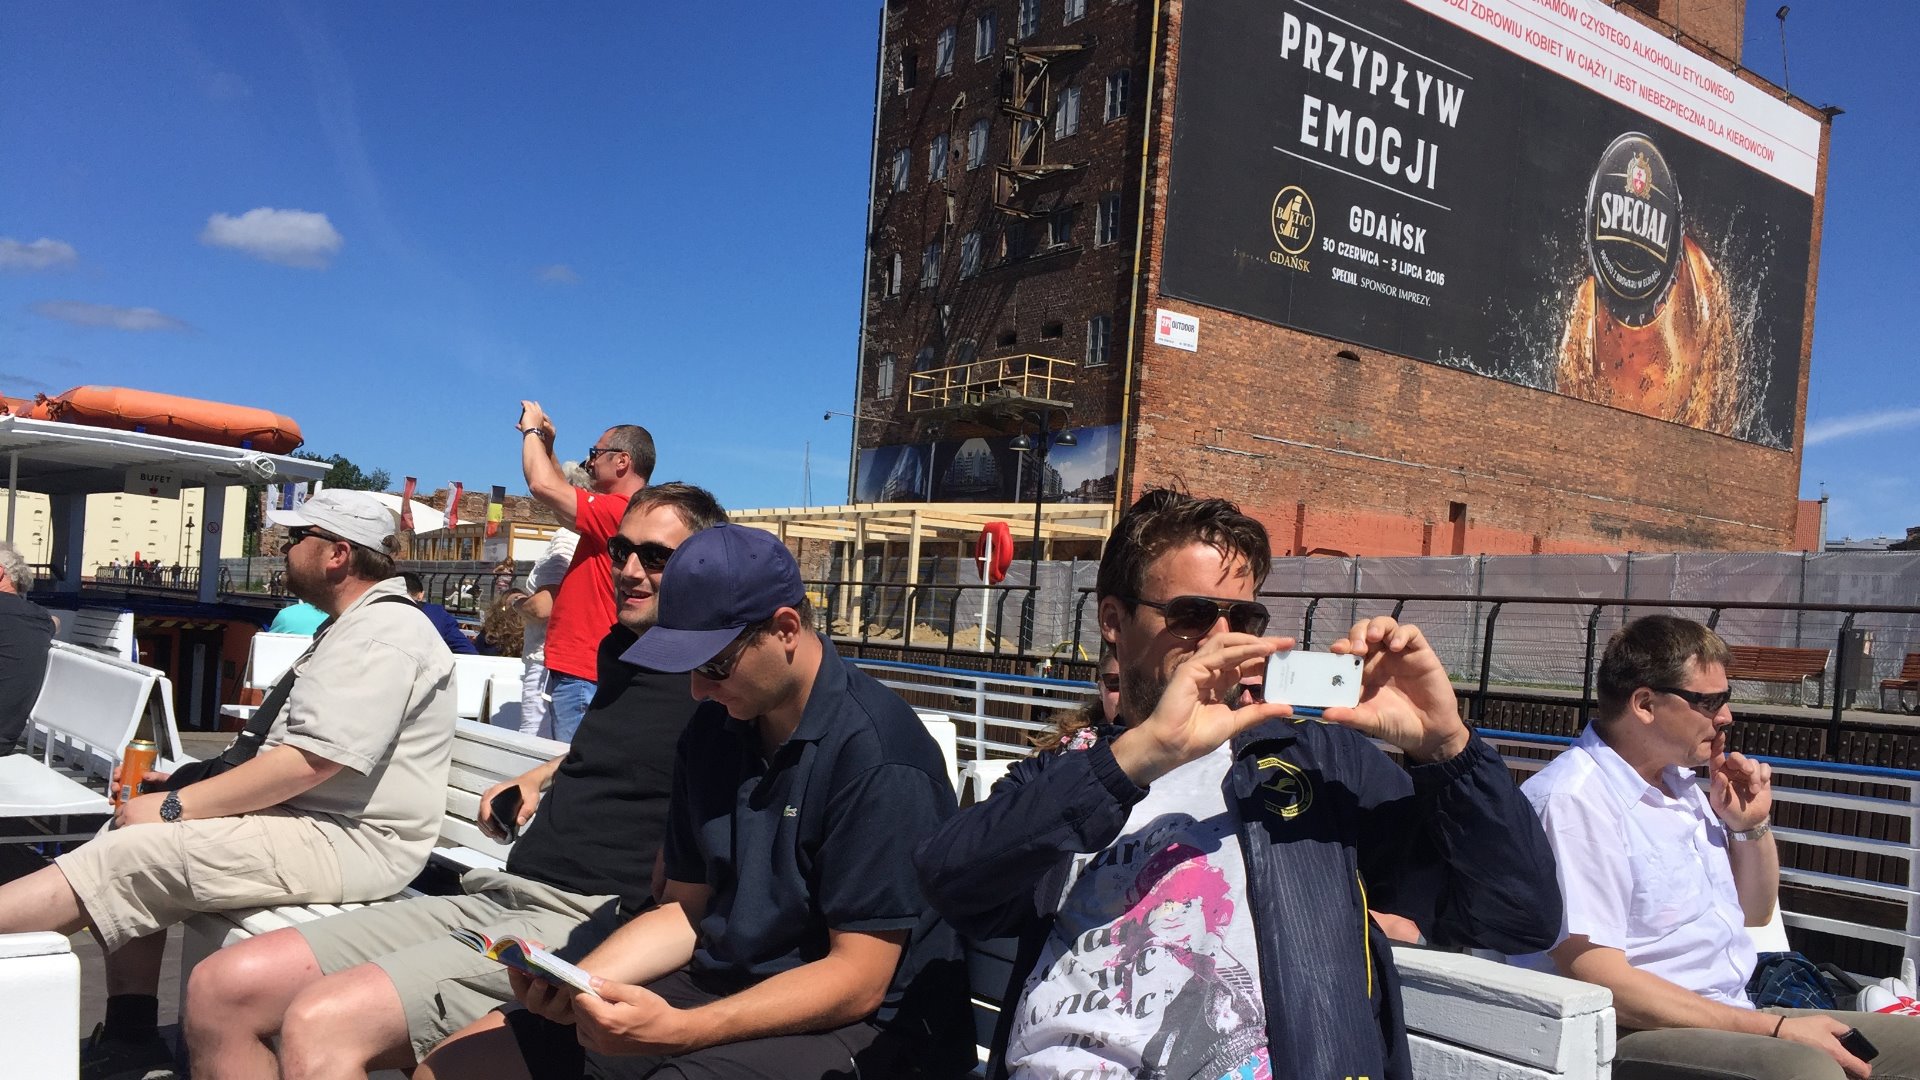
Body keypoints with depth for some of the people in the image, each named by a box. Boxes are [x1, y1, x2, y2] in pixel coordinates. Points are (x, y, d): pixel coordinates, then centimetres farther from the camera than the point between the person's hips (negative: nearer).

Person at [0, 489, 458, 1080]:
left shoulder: (384, 635, -17)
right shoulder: (353, 627, 20)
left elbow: (309, 761, -24)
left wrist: (177, 807, -17)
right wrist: (190, 785, 14)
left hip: (350, 844, -11)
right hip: (313, 819, 11)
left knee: (134, 856, -16)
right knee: (136, 857, 6)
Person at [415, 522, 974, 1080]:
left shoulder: (877, 752, -18)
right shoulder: (712, 731, 7)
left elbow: (859, 981, -18)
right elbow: (685, 910, 11)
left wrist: (677, 1031, -26)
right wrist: (576, 982, -8)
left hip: (845, 1021, -7)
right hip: (715, 987, 8)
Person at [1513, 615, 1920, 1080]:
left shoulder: (1678, 781, 14)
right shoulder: (1574, 800, -17)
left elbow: (1754, 915, 28)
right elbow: (1599, 981, -23)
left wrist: (1751, 825, 8)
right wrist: (1775, 1029, -19)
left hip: (1733, 1017, 10)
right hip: (1637, 1038, -10)